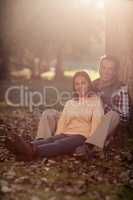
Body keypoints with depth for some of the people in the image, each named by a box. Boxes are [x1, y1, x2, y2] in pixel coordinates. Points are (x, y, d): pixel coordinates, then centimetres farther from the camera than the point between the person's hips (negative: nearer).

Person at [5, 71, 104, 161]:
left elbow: (96, 123, -3)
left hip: (83, 136, -5)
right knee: (49, 140, -29)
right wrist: (57, 136, -6)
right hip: (66, 134, 5)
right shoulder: (69, 103, 25)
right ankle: (28, 147, -60)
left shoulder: (96, 100, 11)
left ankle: (33, 151, -64)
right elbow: (62, 121, 12)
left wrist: (90, 141, -17)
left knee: (61, 144, -35)